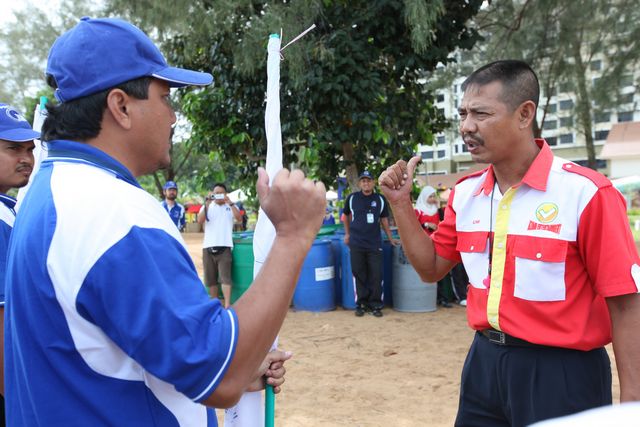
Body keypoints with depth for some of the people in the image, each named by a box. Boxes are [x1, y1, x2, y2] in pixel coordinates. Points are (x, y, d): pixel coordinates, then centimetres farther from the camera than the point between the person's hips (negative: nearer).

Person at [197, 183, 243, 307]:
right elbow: (200, 221, -6)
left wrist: (230, 203, -15)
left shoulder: (231, 206, 7)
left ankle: (227, 305, -14)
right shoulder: (206, 206, 9)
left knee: (225, 276, -10)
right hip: (208, 247, 3)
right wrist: (207, 204, -12)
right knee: (211, 278, 9)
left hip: (224, 246, -3)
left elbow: (239, 218, -10)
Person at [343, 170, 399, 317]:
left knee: (376, 275, 0)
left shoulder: (380, 199, 4)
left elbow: (384, 220, 12)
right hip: (356, 243, 0)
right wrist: (347, 233, 13)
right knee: (359, 275, 5)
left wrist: (391, 238, 13)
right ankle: (361, 304, 15)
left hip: (375, 243, 1)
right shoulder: (352, 198, 2)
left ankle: (375, 305, 11)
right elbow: (346, 215, 17)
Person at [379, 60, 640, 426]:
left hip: (561, 370, -5)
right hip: (485, 361, 6)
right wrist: (401, 203, -1)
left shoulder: (585, 192, -18)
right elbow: (432, 268, 11)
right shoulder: (465, 194, 1)